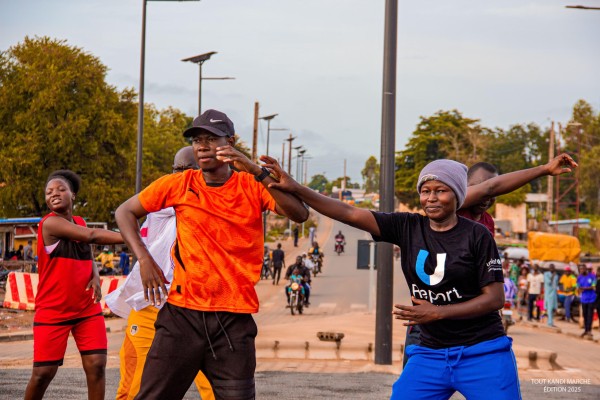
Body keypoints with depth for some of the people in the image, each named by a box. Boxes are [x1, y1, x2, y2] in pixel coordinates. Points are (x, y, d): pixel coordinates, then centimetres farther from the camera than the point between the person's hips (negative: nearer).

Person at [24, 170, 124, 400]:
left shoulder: (79, 223, 9)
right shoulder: (50, 223, -15)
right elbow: (92, 236, -25)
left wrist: (95, 276, -8)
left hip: (87, 308, 6)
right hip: (53, 310, -6)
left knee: (96, 364, -6)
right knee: (43, 372, -3)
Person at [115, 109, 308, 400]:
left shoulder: (252, 186, 1)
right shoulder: (179, 185, 4)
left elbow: (299, 214, -15)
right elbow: (125, 212, 14)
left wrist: (258, 172, -22)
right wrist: (144, 258, -1)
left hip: (234, 319, -1)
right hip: (182, 313, 1)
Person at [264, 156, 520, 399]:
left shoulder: (477, 236, -7)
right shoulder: (408, 227, 3)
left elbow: (495, 298, -8)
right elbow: (349, 213, -4)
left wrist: (437, 313, -17)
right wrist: (296, 189, -13)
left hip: (483, 354, -3)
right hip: (430, 354, 3)